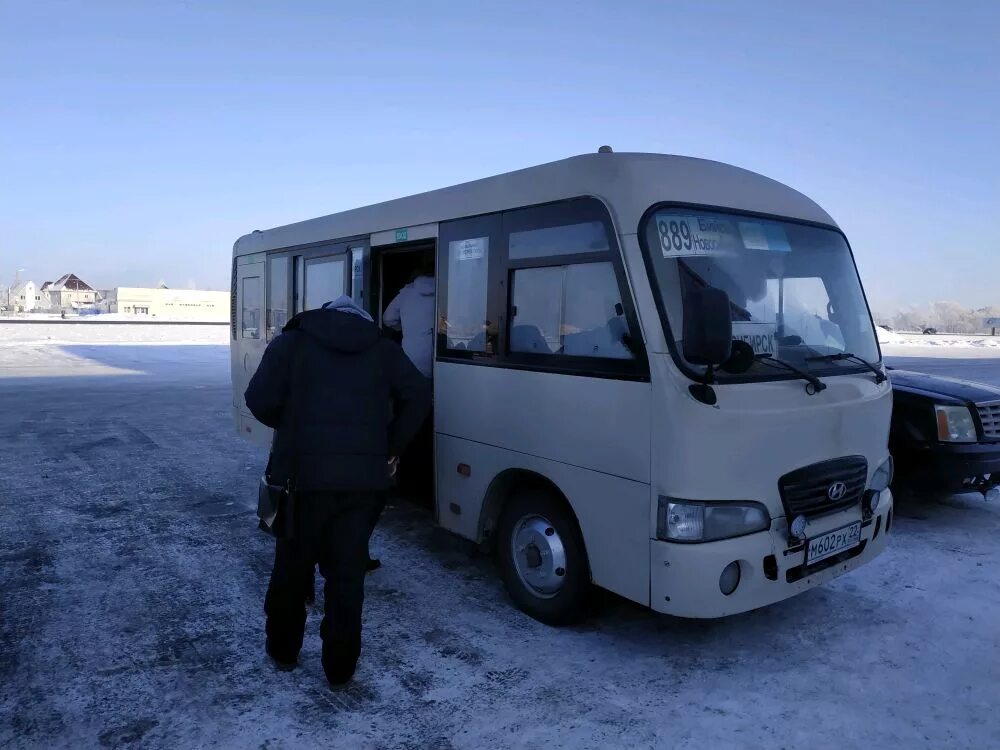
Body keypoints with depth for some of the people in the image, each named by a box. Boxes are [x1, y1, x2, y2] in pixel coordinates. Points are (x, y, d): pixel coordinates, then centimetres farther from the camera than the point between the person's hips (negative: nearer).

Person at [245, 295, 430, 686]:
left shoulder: (292, 342, 9)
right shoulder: (383, 349, 13)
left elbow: (260, 399, -2)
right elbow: (418, 397, 1)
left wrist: (291, 427, 17)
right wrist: (392, 449, 8)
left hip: (304, 474, -1)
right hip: (365, 478, 1)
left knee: (292, 565, 18)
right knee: (347, 572, 11)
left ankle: (282, 648, 34)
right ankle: (340, 666, 17)